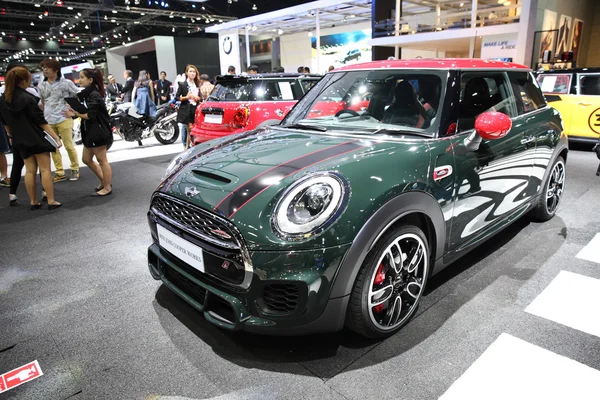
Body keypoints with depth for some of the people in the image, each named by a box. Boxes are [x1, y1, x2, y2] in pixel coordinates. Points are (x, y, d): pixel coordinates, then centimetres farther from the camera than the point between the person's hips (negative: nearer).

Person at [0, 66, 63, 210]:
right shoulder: (28, 98, -16)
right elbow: (41, 121, -18)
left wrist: (12, 136, 28)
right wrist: (56, 137, -16)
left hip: (20, 140, 6)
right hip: (37, 138, -6)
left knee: (30, 170, 12)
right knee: (45, 169, -1)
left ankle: (33, 202, 16)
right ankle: (51, 201, -1)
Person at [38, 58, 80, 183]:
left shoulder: (66, 83, -4)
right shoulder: (41, 85, 10)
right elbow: (42, 103, 19)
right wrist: (42, 117, 16)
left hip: (63, 119, -5)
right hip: (48, 121, 5)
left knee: (69, 146, -1)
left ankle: (75, 169, 15)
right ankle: (60, 173, 12)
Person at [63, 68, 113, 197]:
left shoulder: (94, 95, -16)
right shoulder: (87, 93, 14)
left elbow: (90, 115, -21)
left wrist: (75, 113, -19)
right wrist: (74, 111, -6)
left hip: (98, 131, -10)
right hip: (90, 132, 10)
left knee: (102, 160, -1)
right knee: (87, 159, 15)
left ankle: (107, 187, 10)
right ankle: (103, 181, 28)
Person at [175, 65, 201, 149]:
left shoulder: (197, 85, 16)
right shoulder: (182, 84, 1)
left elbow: (200, 98, 17)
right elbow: (177, 97, -2)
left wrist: (196, 98, -4)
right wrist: (186, 97, -15)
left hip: (195, 109, 4)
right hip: (186, 110, -4)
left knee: (190, 131, 3)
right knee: (190, 130, -8)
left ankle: (187, 147, 14)